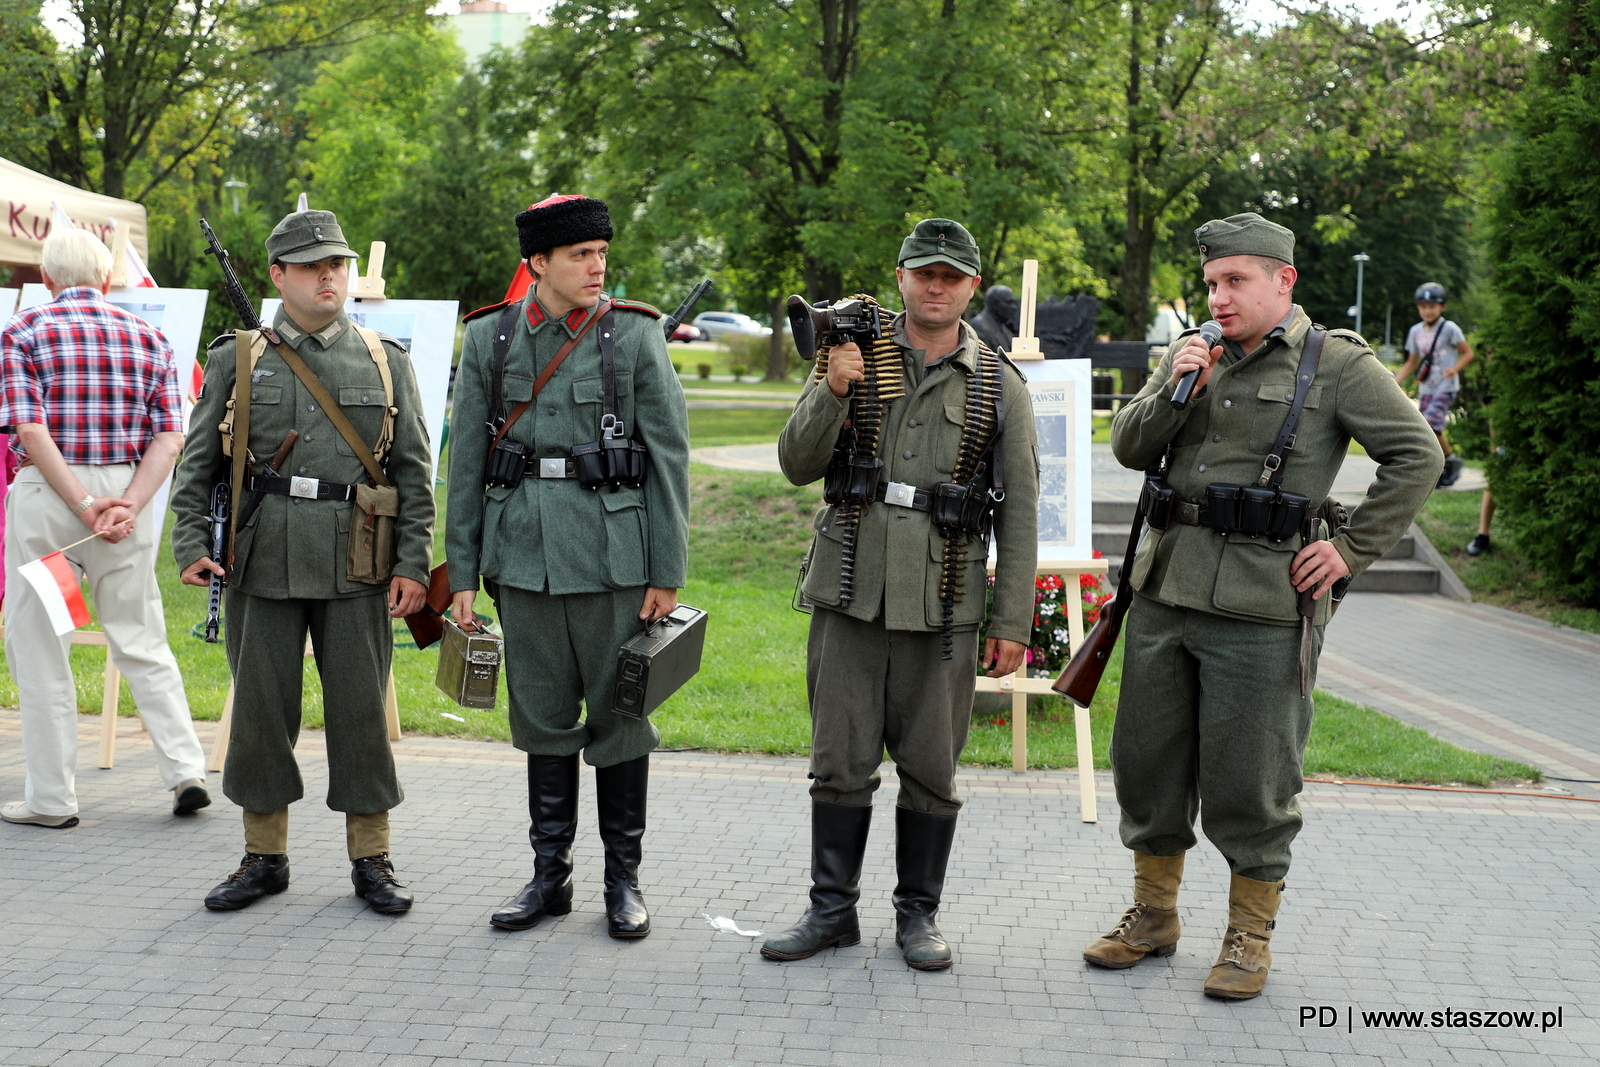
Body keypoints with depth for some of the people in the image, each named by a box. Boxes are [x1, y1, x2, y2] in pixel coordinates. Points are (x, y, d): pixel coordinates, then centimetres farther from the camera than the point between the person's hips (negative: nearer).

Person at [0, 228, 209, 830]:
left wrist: (84, 505, -15)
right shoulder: (148, 337, 8)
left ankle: (51, 799, 10)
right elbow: (169, 437, -3)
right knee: (141, 643, 13)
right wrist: (128, 505, -11)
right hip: (126, 493, 3)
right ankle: (186, 773, 5)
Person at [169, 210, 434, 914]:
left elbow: (414, 472, 6)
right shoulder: (235, 360, 7)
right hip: (262, 565, 0)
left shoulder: (386, 362, 8)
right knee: (261, 709, 5)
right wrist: (191, 545, -3)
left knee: (360, 711, 3)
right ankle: (264, 858, 19)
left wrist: (413, 563, -2)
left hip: (357, 567, 0)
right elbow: (198, 462, 8)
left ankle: (371, 861, 14)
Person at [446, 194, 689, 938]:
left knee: (618, 713, 4)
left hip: (612, 551, -2)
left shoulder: (635, 335, -2)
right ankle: (550, 875, 22)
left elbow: (669, 456, -2)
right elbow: (466, 461, 7)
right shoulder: (489, 338, 4)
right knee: (542, 716, 10)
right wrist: (462, 572, 5)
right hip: (524, 554, 2)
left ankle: (624, 878, 17)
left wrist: (667, 572, -5)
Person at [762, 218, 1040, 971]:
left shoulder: (999, 387, 4)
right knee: (840, 761, 6)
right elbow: (798, 465, 1)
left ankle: (918, 914, 20)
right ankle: (832, 910, 18)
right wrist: (833, 391, -15)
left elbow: (1019, 513, 4)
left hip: (942, 604, -1)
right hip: (850, 594, 1)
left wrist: (1013, 621, -1)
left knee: (930, 767, 7)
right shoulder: (855, 357, 6)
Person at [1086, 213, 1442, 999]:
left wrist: (1352, 548, -8)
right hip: (1165, 592, 5)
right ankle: (1153, 915, 28)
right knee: (1147, 760, 12)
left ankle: (1250, 935, 19)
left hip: (1262, 609, -5)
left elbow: (1416, 457, -3)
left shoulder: (1338, 364, -3)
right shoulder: (1191, 355, 13)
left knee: (1249, 781, 2)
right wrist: (1173, 393, -7)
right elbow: (1129, 450, 10)